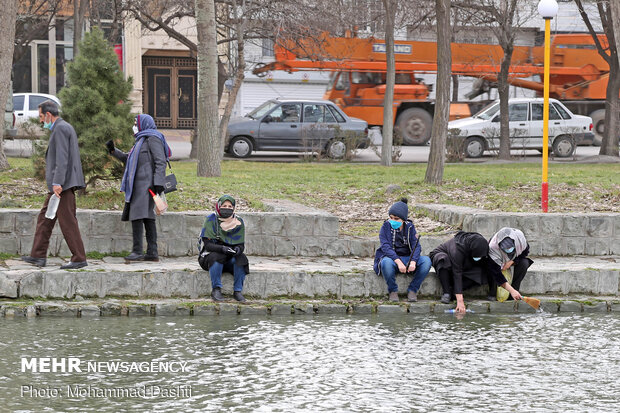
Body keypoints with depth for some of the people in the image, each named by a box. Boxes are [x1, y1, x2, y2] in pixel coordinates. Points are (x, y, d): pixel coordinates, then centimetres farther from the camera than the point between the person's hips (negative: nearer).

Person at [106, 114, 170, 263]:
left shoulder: (153, 138, -6)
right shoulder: (142, 140, 26)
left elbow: (160, 161, -14)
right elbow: (128, 159, 32)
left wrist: (158, 183, -23)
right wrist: (114, 151, 18)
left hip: (146, 183, -10)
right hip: (138, 184, 10)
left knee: (137, 215, -17)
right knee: (147, 217, 6)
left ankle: (137, 251, -21)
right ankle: (152, 253, 5)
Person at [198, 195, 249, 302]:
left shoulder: (238, 222, 2)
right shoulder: (211, 220, -9)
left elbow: (241, 245, 2)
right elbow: (207, 244, -15)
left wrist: (238, 249, -24)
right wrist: (222, 248, -33)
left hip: (229, 260, 3)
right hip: (209, 256, -3)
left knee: (241, 258, -27)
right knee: (217, 257, -36)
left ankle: (237, 291, -20)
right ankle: (216, 289, -28)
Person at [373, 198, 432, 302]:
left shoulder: (410, 227, 3)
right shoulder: (386, 227, -4)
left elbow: (416, 246, -7)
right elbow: (385, 247, -17)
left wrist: (413, 262, -28)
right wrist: (398, 262, -33)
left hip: (408, 258, 3)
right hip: (391, 258, -2)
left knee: (426, 260, -25)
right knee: (386, 262, -39)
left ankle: (412, 290, -12)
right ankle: (393, 291, -15)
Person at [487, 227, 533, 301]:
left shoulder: (520, 236, -30)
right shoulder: (493, 247, -39)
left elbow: (525, 252, -8)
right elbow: (496, 274, -38)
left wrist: (511, 262, -25)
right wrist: (511, 290, -44)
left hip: (513, 262, 3)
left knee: (524, 263, -27)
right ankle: (492, 294, -16)